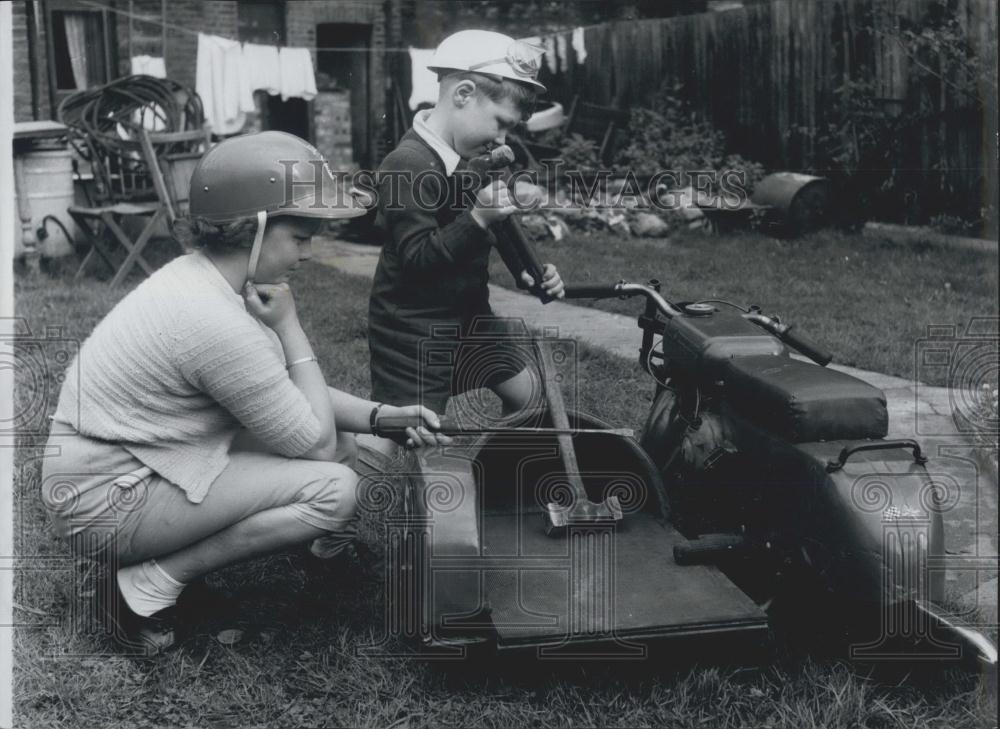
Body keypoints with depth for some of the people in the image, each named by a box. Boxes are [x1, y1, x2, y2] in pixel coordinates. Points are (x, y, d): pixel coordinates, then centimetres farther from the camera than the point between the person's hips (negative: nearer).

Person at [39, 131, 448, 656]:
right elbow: (315, 443, -18)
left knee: (343, 440, 5)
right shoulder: (217, 323, -28)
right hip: (105, 502, -9)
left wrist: (382, 416, -4)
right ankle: (149, 586, -10)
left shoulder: (198, 276, 2)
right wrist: (288, 326, -14)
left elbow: (291, 392, 10)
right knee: (335, 487, -21)